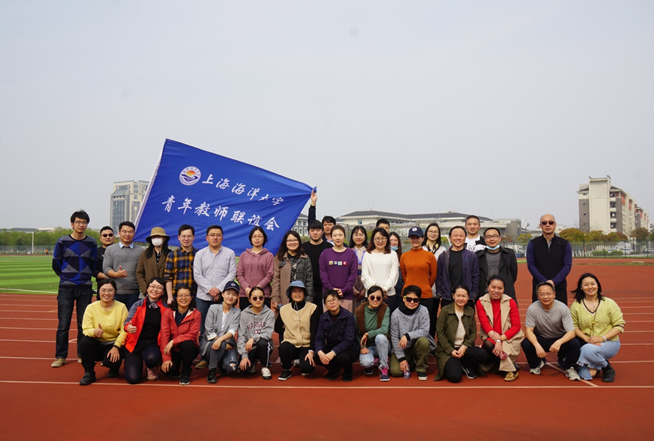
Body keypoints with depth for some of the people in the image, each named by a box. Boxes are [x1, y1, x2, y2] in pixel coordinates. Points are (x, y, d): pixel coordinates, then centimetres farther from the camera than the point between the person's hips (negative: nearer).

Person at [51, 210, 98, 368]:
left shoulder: (92, 243, 4)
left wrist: (85, 276, 8)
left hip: (85, 288, 1)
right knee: (63, 324, 0)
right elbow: (56, 264, 7)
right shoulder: (62, 241, 0)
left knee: (84, 323, 5)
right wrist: (66, 276, 12)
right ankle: (60, 356, 9)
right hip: (66, 288, -1)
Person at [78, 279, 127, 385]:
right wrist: (94, 332, -32)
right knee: (85, 341, -29)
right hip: (97, 344, 2)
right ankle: (89, 373, -7)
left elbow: (124, 330, -11)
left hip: (114, 344, -2)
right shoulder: (91, 307, -4)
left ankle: (114, 369, 12)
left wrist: (116, 347, -22)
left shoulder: (121, 307, -7)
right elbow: (86, 329, -9)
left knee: (110, 361, -30)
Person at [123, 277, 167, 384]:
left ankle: (152, 369, 4)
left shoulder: (165, 309, 3)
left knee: (151, 358, -36)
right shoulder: (138, 305, 2)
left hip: (153, 344, 0)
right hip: (135, 343, 0)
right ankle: (138, 362, 22)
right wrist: (129, 327, -31)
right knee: (132, 378, -15)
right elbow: (128, 321, -8)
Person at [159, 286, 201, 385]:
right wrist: (166, 358, -18)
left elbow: (192, 335, -15)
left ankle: (186, 373, -9)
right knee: (168, 369, -26)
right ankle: (175, 371, 16)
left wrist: (173, 341, -26)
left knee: (187, 344, -35)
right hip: (173, 350, 1)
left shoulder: (196, 314, -8)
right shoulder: (168, 313, -6)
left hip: (187, 349, -1)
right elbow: (164, 335, -11)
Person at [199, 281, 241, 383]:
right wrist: (224, 344, -15)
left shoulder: (237, 312, 2)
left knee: (232, 368, -24)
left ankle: (220, 364, 12)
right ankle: (212, 371, -14)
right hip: (209, 343, -2)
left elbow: (232, 331, -13)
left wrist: (221, 339, -32)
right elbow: (209, 332, -7)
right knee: (221, 344, -37)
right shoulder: (213, 308, -3)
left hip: (227, 345, 2)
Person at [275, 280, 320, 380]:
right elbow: (277, 328, 14)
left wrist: (311, 351, -14)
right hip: (290, 343, 1)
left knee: (306, 368, -27)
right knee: (284, 348, -33)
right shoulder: (284, 309, 3)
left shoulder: (312, 308, -3)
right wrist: (289, 333, 1)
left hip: (306, 346, -1)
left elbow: (314, 332, -7)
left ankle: (302, 362, 13)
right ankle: (286, 370, -2)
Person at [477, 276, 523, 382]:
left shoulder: (510, 302, -4)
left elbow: (516, 326, -7)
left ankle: (512, 370, -6)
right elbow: (485, 323, -11)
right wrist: (496, 339, -26)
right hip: (490, 338, 2)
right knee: (488, 345, -30)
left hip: (509, 338, -2)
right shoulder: (481, 302, -2)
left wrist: (501, 338, -19)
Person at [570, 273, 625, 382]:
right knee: (585, 375, -20)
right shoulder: (576, 305, 2)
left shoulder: (609, 303, 0)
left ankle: (606, 368, -4)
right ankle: (593, 367, 16)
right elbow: (573, 326, -1)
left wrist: (602, 338, -16)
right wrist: (586, 338, -18)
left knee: (588, 349, -35)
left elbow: (619, 325, -3)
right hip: (585, 343, 1)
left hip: (609, 343, -1)